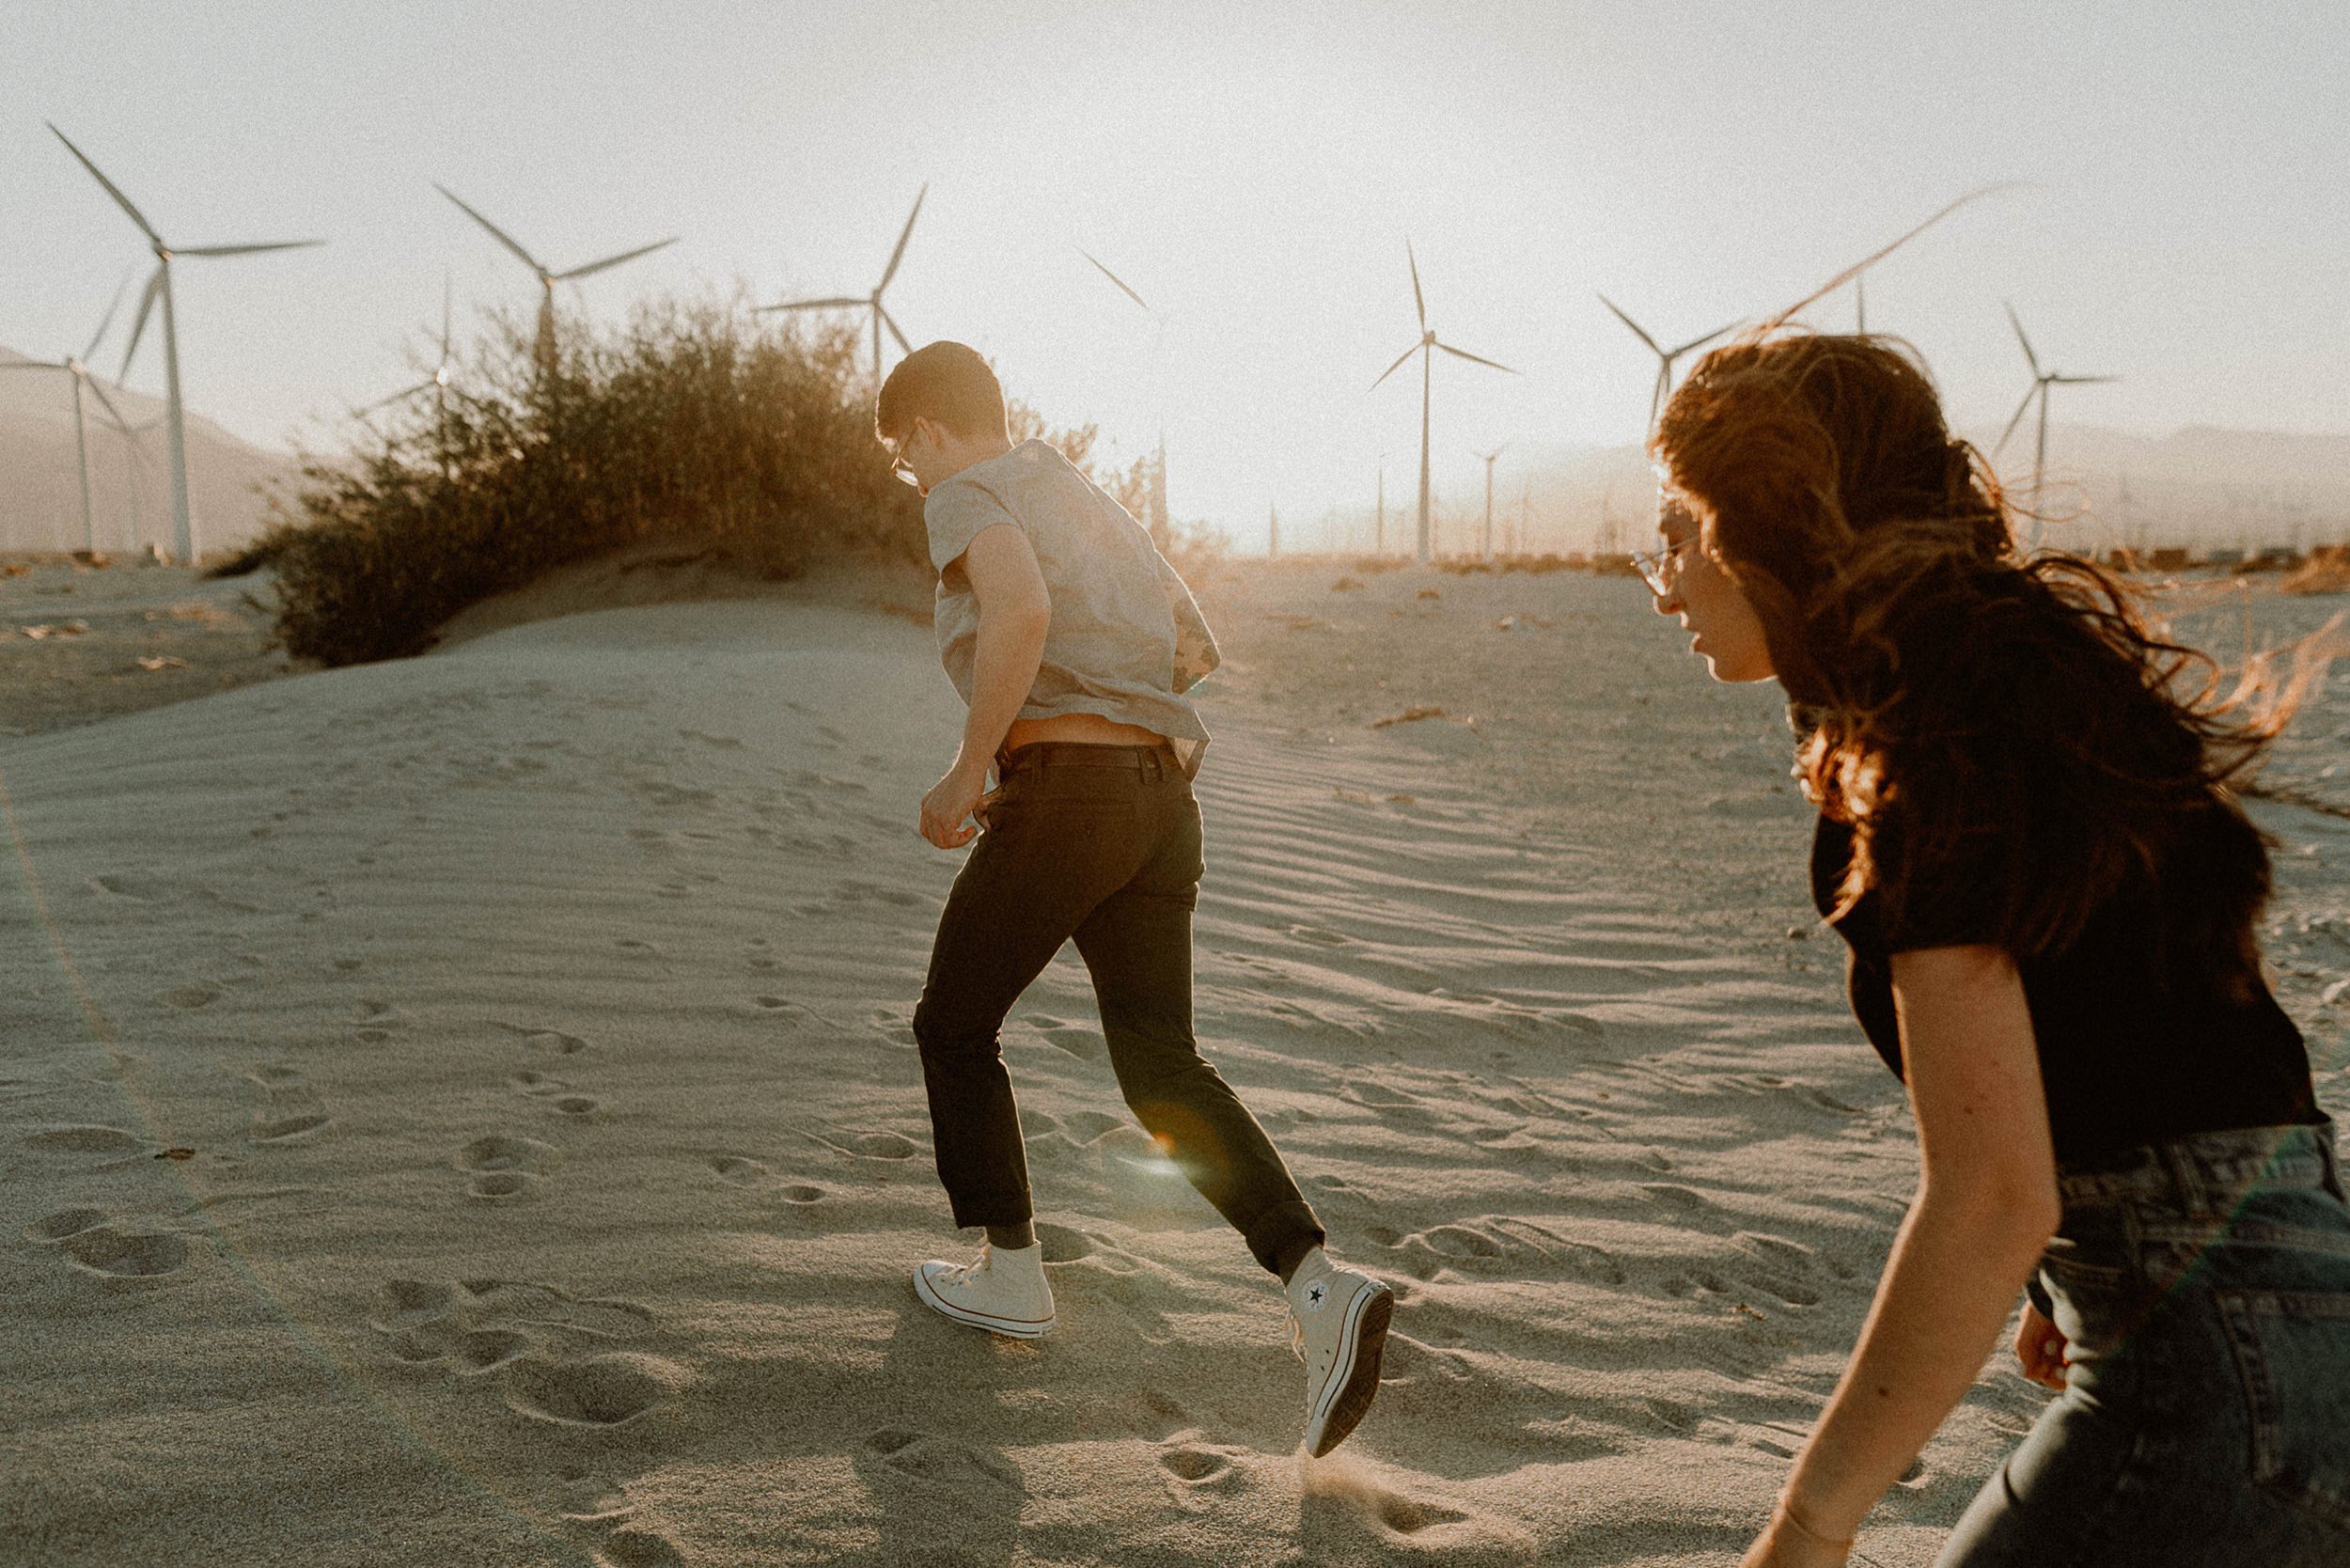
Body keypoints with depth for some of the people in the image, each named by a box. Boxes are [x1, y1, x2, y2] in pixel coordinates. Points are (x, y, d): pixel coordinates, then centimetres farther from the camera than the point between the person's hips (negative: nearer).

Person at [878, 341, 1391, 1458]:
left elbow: (1021, 613, -21)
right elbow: (1194, 647, 30)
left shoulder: (969, 497, 2)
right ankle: (1320, 1288, -13)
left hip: (1062, 793, -7)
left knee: (955, 1027, 14)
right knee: (1165, 1073, 3)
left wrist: (968, 771, -13)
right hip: (1161, 800, 7)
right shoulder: (1091, 499, 27)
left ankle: (1010, 1274, 22)